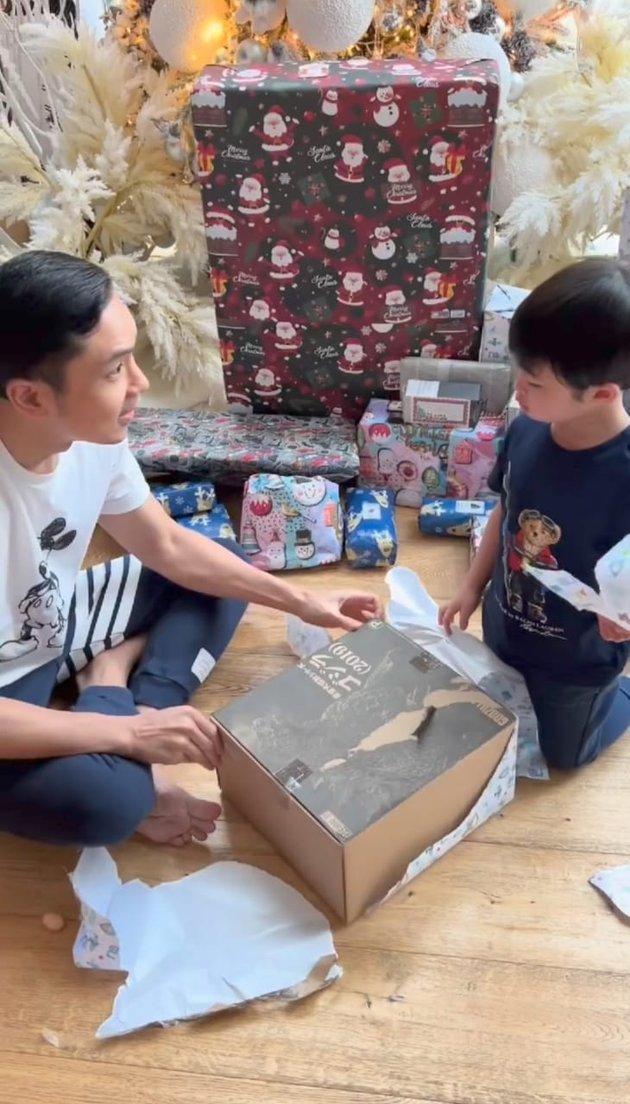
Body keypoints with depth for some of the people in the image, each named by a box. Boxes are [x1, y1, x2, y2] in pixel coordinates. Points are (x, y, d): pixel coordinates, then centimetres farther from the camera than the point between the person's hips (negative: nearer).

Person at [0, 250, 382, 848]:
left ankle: (112, 675, -7)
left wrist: (301, 601, -3)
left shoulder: (91, 435, -16)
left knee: (226, 565, 6)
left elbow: (167, 545, -1)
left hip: (56, 623, 7)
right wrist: (127, 734, -31)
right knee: (107, 799, -34)